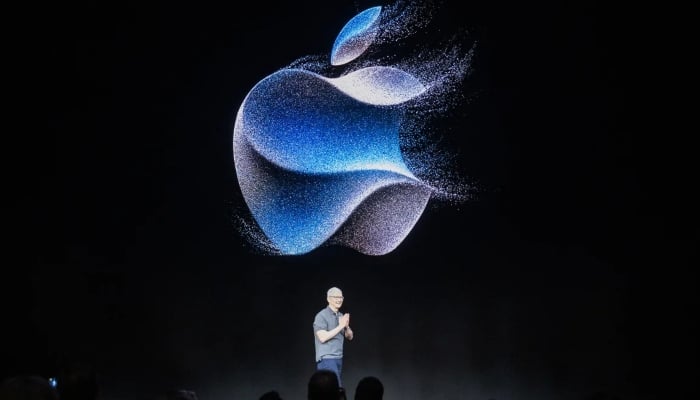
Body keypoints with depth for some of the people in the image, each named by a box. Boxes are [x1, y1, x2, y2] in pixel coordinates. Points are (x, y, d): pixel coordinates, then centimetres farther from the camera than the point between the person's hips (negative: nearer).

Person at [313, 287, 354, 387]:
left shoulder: (341, 316, 13)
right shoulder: (321, 316, -9)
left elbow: (350, 337, 14)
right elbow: (322, 337, -19)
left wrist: (347, 326, -7)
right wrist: (340, 326, -18)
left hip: (338, 358, 7)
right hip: (326, 358, -7)